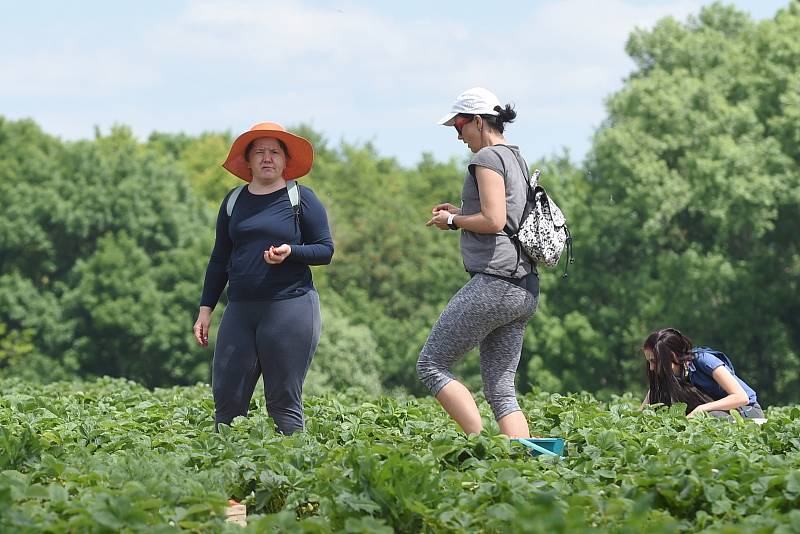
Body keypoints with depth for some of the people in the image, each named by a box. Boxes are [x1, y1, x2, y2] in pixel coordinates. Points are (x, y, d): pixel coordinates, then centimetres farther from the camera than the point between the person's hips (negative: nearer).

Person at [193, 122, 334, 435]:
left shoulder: (302, 199, 3)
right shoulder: (234, 201, 14)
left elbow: (325, 250, 3)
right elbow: (219, 259, 18)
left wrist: (290, 251, -16)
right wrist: (205, 309, 12)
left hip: (291, 306, -4)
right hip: (240, 309, 4)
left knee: (284, 401, -4)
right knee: (226, 398, 0)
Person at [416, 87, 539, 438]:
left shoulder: (488, 157, -8)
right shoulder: (517, 159, 20)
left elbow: (493, 221, -18)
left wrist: (454, 221, -2)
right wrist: (463, 214, 19)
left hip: (492, 283, -9)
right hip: (525, 290, 9)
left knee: (431, 366, 0)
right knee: (501, 389, 8)